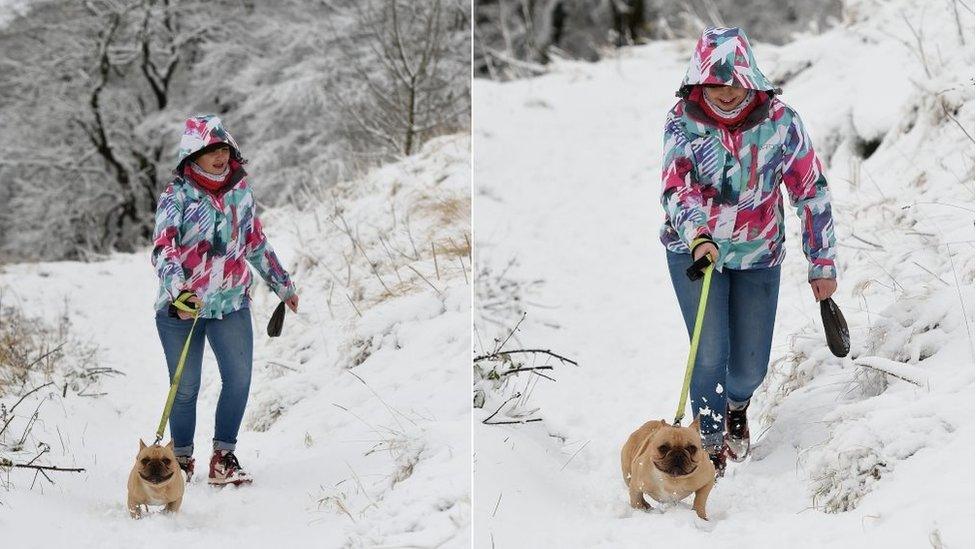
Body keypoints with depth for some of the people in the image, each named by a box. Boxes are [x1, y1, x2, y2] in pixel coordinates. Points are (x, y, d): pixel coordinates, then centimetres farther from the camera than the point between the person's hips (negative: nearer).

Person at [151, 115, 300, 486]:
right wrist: (179, 289, -37)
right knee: (185, 387, 2)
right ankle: (181, 458, 21)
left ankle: (224, 457, 4)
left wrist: (282, 284, 27)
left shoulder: (240, 190, 7)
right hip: (181, 305, -3)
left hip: (231, 302, 3)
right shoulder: (177, 196, -7)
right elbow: (163, 249, -20)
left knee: (239, 379, -9)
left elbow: (255, 243, 21)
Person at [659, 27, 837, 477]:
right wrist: (697, 236, -43)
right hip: (694, 250, -1)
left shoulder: (779, 121, -14)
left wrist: (822, 264, -2)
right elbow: (675, 187, -23)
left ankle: (736, 406, 43)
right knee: (709, 355, -14)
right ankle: (710, 444, 12)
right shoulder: (682, 122, -14)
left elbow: (811, 191, -5)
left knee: (750, 368, 5)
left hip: (757, 255, 1)